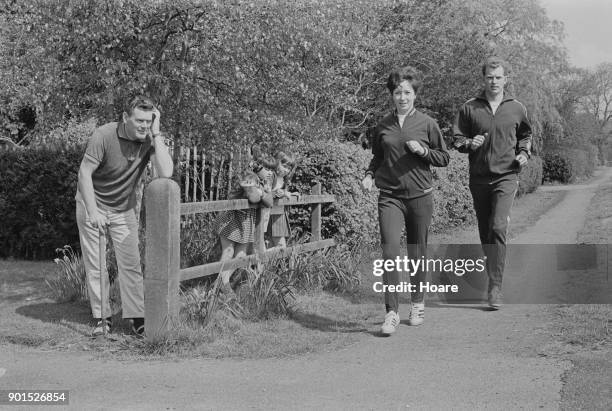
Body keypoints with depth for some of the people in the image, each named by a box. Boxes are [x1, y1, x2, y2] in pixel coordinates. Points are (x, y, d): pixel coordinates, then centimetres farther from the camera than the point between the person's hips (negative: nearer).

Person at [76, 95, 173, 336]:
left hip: (124, 208, 2)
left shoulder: (150, 140, -15)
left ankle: (137, 317, 5)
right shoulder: (105, 135, -23)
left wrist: (156, 134, -29)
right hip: (93, 203, -2)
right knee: (95, 264, 2)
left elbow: (165, 173, -28)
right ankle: (102, 318, 11)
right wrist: (93, 211, -25)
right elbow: (84, 172, -20)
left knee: (131, 263, -1)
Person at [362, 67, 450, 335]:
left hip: (419, 195, -1)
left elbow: (444, 158, 7)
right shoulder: (382, 126, 7)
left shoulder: (427, 124, 1)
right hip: (389, 196, 1)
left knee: (417, 253, 8)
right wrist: (369, 174, 1)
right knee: (389, 250, -13)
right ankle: (392, 312, -10)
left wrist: (422, 151, -10)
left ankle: (417, 304, 29)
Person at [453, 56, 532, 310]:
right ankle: (493, 275, 28)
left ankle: (495, 287, -16)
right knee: (485, 232, 9)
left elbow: (525, 136, 21)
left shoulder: (516, 109, 6)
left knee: (498, 228, -16)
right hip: (478, 177, 2)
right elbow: (457, 140, 6)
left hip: (506, 176, -2)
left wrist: (524, 153, 3)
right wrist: (469, 143, -15)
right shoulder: (469, 108, 3)